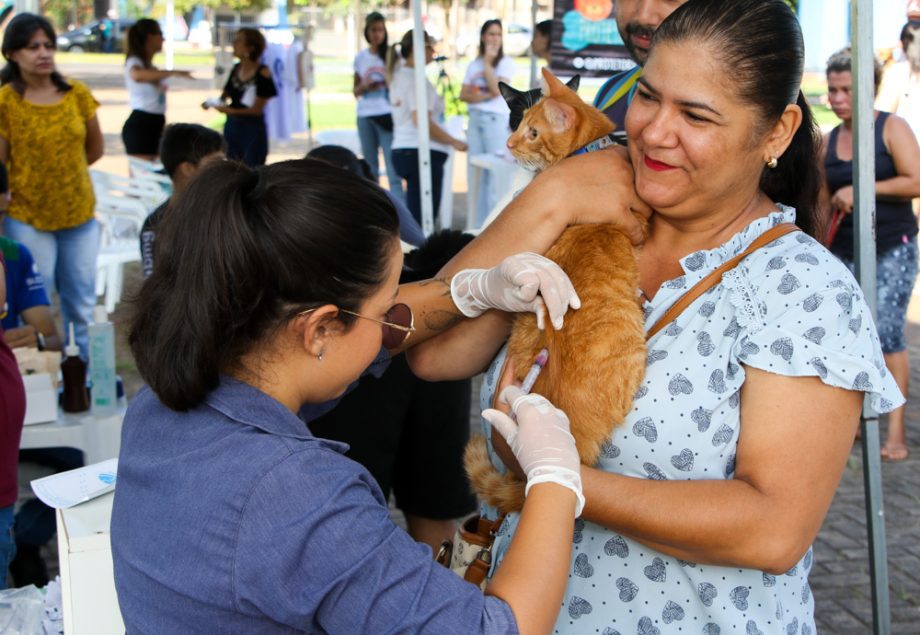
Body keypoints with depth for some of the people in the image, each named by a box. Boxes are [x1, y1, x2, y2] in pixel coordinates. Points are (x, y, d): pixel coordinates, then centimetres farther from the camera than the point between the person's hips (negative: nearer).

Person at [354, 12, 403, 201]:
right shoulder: (360, 57, 10)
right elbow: (356, 91, 15)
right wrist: (364, 86, -6)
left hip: (387, 115, -3)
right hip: (365, 116, 4)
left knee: (393, 167, -11)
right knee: (369, 168, 9)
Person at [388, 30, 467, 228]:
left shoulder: (399, 76, 15)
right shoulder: (417, 79, -13)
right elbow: (423, 123, -21)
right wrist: (454, 142, -12)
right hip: (422, 153, -10)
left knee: (413, 216, 13)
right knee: (422, 218, -7)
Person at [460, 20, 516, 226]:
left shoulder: (506, 63, -1)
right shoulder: (473, 65, 13)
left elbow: (497, 89, -14)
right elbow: (463, 95, 8)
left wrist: (488, 62, -10)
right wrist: (482, 97, -10)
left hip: (497, 120, -5)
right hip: (475, 120, 5)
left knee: (496, 173, -8)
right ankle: (479, 224, 12)